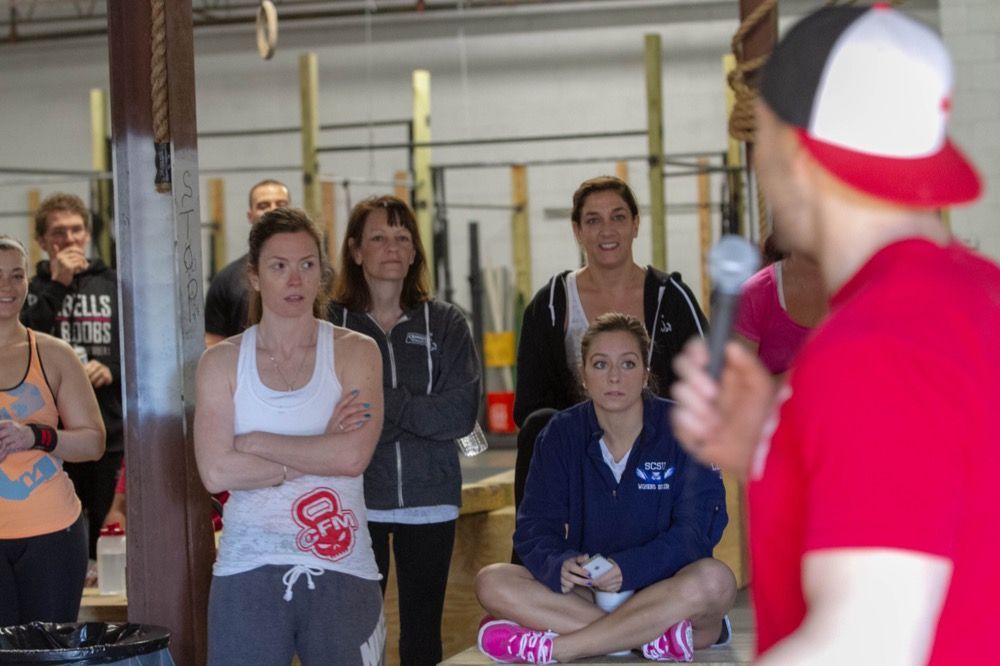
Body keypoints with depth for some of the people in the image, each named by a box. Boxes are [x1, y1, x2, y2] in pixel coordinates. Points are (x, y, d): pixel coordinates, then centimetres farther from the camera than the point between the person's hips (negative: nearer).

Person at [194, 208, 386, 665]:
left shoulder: (355, 352, 2)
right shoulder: (222, 361, 4)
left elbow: (353, 455, -12)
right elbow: (216, 473, -8)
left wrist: (254, 442, -8)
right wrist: (319, 454, -9)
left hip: (341, 571, 0)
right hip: (249, 572, 1)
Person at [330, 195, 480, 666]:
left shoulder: (445, 323, 6)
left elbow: (462, 414, -6)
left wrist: (377, 405, -11)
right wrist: (415, 413, -14)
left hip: (429, 502, 2)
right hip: (355, 501, -2)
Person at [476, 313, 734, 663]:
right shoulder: (561, 434, 2)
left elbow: (697, 530, -13)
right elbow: (535, 528, -3)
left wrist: (628, 568, -29)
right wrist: (559, 565, -27)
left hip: (664, 590, -2)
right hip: (587, 593, 2)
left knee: (715, 580, -35)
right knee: (492, 582, -21)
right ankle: (655, 636, -31)